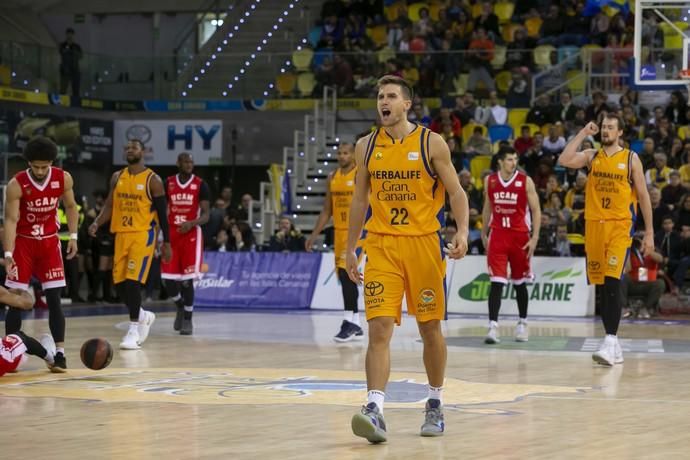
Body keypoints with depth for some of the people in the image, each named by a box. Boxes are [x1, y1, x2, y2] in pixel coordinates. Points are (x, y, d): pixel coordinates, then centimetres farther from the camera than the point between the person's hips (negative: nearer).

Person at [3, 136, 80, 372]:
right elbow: (11, 220, -22)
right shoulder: (16, 184, -21)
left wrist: (73, 236, -1)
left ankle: (59, 353, -1)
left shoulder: (63, 179, -11)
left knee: (54, 299, -3)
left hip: (49, 242, 2)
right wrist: (8, 253, -30)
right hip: (23, 242, -2)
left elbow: (71, 206, 7)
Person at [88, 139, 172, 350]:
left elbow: (162, 213, -3)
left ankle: (133, 331, -11)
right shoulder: (117, 177, 10)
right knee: (119, 283, 5)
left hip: (143, 235, -6)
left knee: (133, 280, -15)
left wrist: (166, 242, -5)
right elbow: (109, 206, 10)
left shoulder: (152, 180, -5)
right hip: (121, 234, 6)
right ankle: (143, 316, 28)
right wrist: (97, 223, -9)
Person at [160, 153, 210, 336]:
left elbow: (206, 215, -4)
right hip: (172, 234, 2)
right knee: (169, 280, -1)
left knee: (187, 280, -6)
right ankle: (180, 306, 29)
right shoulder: (168, 184, 5)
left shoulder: (200, 185, -2)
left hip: (191, 234, -2)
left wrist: (192, 223, -23)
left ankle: (188, 319, 5)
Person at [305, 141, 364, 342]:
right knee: (345, 276, 9)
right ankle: (355, 325, 16)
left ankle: (349, 321, -15)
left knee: (346, 273, -18)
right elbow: (327, 210, 17)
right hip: (339, 231, 7)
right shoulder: (333, 177, 11)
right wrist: (314, 234, 14)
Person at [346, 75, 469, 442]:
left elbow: (456, 192, -1)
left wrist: (462, 232, -16)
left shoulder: (431, 143, -2)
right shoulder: (366, 146, 7)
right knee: (379, 329, -12)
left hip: (423, 243, -1)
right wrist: (350, 248, 12)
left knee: (430, 328, 9)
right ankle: (374, 410, -20)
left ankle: (435, 405, 25)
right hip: (381, 246, 1)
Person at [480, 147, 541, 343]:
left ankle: (522, 323, 27)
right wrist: (484, 233, 17)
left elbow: (536, 210, -4)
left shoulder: (525, 181, -6)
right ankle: (493, 326, -15)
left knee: (519, 282, 11)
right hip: (497, 235, 1)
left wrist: (535, 237, -12)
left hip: (519, 235, -1)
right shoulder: (490, 181, 2)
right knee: (497, 282, -10)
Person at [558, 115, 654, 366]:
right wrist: (583, 134, -5)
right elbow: (564, 160, -9)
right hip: (594, 224, 4)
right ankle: (613, 346, 13)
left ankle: (611, 342, -23)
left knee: (613, 283, -18)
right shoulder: (591, 156, 9)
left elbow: (643, 196, 5)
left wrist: (649, 232, 2)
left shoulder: (631, 158, 2)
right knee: (601, 285, 5)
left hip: (620, 226, -4)